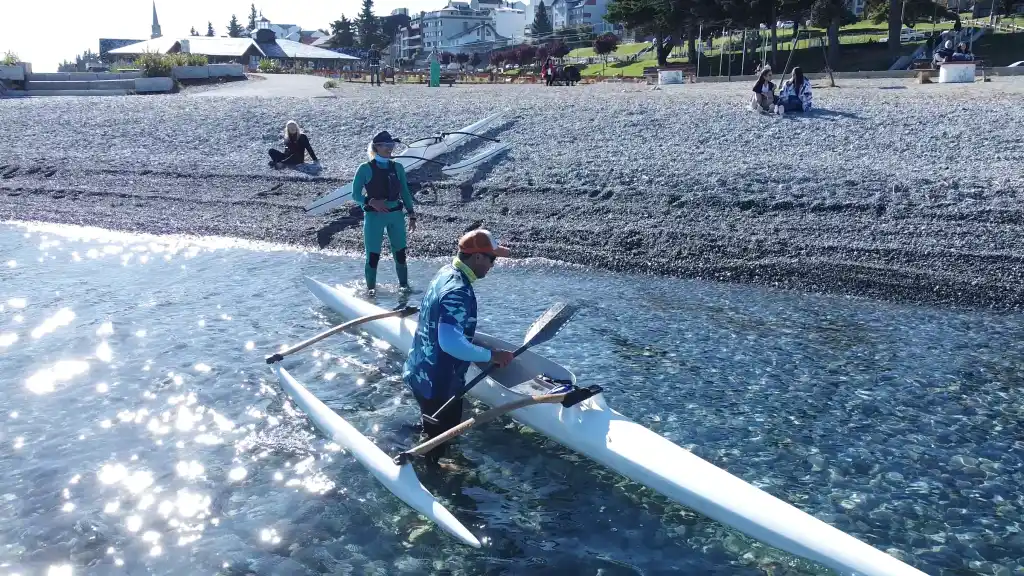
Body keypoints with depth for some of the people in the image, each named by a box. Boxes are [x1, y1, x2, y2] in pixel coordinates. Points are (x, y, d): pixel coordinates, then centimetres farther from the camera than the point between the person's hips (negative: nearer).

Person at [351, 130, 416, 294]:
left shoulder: (397, 167, 6)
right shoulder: (365, 169, -5)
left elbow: (405, 193, 12)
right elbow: (356, 195, -3)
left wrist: (411, 214, 6)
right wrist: (371, 202, -21)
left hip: (396, 214, 3)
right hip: (374, 216, -3)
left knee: (400, 253, 6)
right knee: (373, 255, -2)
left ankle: (404, 285, 20)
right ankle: (370, 288, 11)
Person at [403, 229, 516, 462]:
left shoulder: (447, 272, 3)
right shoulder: (458, 291, -29)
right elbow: (450, 343, -41)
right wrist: (491, 355, -32)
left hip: (422, 373, 10)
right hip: (437, 384, -10)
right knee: (439, 439, 10)